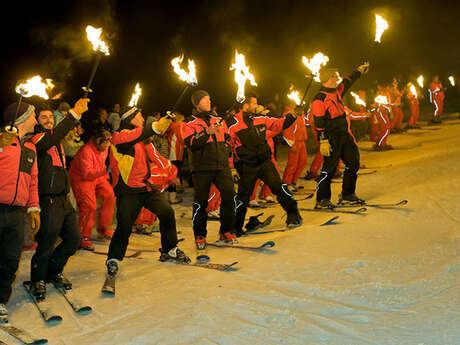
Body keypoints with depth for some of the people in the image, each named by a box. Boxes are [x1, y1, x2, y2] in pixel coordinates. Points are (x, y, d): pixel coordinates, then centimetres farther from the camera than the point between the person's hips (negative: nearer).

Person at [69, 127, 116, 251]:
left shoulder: (104, 148, -1)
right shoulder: (86, 151, -28)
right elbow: (87, 173, -34)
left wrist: (105, 176, 14)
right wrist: (103, 171, -43)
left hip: (98, 177, 8)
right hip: (81, 179, -8)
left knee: (110, 195, -6)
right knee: (89, 206, -18)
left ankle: (103, 227, 11)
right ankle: (83, 238, -5)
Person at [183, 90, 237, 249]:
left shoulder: (219, 121, 18)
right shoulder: (190, 124, 4)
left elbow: (228, 139, 28)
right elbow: (191, 144, -12)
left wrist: (227, 150, 11)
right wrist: (208, 132, -18)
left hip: (221, 165, 4)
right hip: (202, 168, -3)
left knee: (230, 195, -5)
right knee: (201, 201, -1)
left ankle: (226, 231, 11)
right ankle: (200, 236, 14)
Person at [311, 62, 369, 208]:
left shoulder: (337, 91, 12)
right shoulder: (320, 99, -13)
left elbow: (347, 82, 33)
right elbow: (319, 123, -17)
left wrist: (359, 71, 42)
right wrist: (323, 142, -21)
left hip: (345, 136, 9)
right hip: (332, 138, -9)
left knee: (354, 163, 8)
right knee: (329, 168, -6)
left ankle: (347, 195, 20)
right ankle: (322, 199, 6)